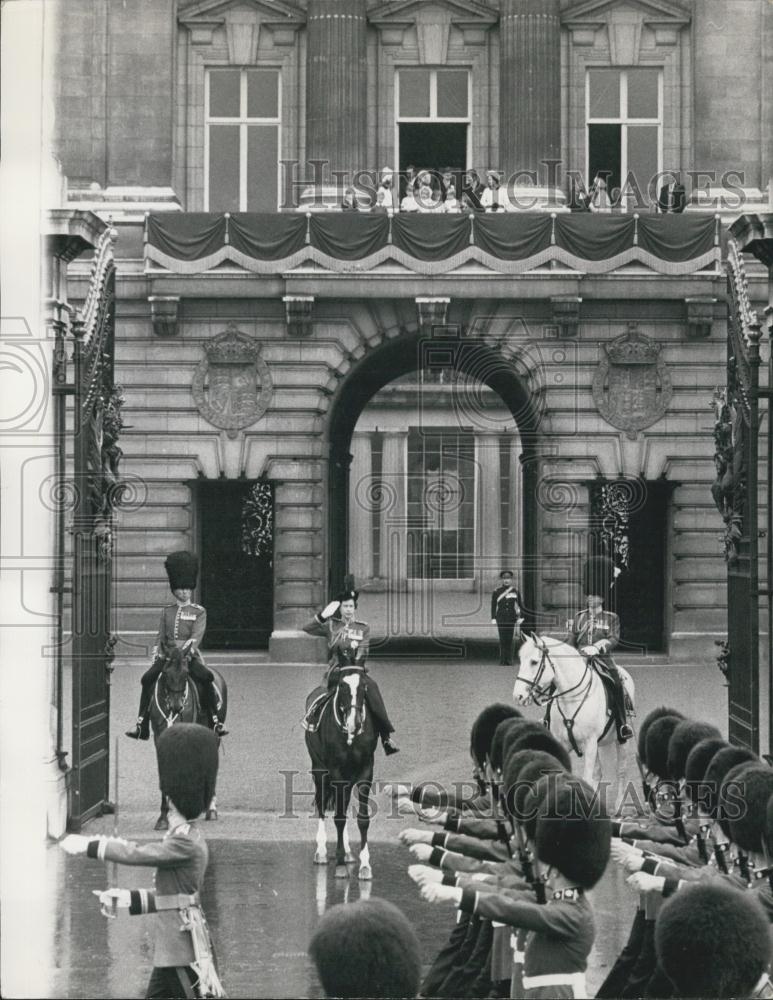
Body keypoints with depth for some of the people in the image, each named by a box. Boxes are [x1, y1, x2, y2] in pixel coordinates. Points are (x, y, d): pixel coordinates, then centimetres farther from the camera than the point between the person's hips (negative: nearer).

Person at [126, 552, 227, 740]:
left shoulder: (199, 612, 4)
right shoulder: (167, 611, 14)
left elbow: (196, 636, -9)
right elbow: (160, 636, 14)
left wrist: (184, 651, -24)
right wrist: (157, 655, -2)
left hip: (189, 656, -3)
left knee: (206, 677, -30)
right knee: (148, 678, -20)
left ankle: (215, 722, -24)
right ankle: (142, 726, -15)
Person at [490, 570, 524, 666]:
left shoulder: (515, 591, 7)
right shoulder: (497, 591, 3)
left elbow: (520, 605, 10)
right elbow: (493, 606, 4)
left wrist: (520, 618, 4)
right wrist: (493, 619, -1)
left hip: (511, 618, 1)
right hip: (501, 617, -1)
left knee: (509, 639, 0)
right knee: (502, 639, -4)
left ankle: (509, 660, 3)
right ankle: (502, 660, -2)